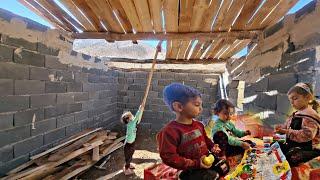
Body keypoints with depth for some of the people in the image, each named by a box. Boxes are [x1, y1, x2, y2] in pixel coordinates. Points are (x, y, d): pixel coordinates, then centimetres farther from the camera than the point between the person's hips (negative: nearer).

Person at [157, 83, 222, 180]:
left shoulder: (198, 124, 3)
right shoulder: (170, 131, -25)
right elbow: (168, 157, -24)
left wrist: (212, 146, 1)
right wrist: (195, 164, -24)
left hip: (208, 161, 8)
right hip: (190, 170, -7)